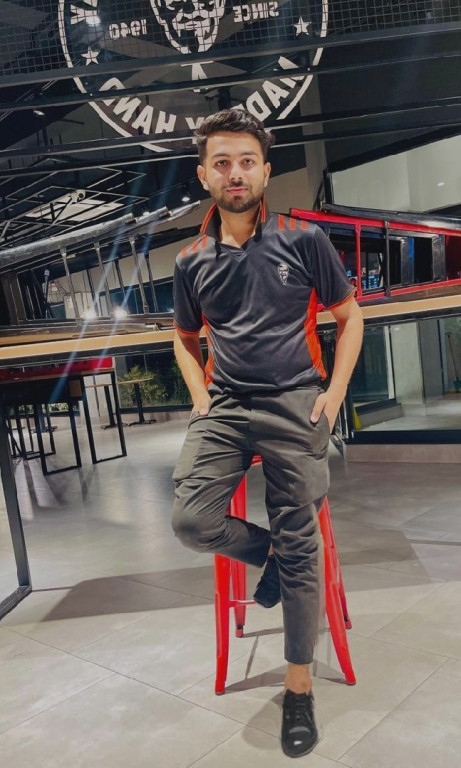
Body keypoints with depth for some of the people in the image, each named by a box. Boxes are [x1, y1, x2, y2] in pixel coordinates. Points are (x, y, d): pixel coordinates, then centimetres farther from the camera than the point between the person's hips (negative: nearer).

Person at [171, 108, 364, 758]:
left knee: (299, 550, -1)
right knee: (192, 519, -19)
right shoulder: (193, 262, 10)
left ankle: (299, 691, 18)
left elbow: (350, 316, 9)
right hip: (223, 406, 3)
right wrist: (200, 397, 5)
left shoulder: (303, 240, 3)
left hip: (295, 405, -2)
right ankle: (267, 554, 16)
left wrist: (335, 392, -2)